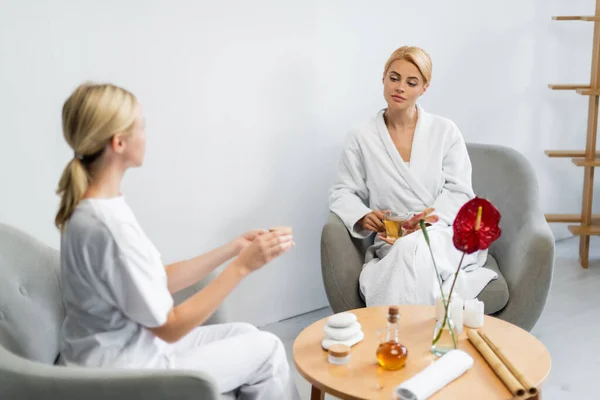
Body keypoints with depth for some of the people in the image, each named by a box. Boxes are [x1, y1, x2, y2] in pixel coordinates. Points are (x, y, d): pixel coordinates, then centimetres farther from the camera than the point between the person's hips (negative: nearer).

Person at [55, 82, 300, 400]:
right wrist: (242, 266, -20)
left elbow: (160, 281, 5)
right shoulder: (109, 227, -29)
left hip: (119, 351, 9)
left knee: (245, 335, 19)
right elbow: (170, 327, -22)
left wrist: (233, 249, 3)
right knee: (266, 350, 4)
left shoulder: (94, 206, 0)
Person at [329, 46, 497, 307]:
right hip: (393, 245, 0)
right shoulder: (362, 139, 6)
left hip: (446, 235, 0)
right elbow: (343, 192, 9)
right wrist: (363, 216, -14)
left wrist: (428, 221, -17)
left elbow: (459, 191, 2)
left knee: (412, 248, -35)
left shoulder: (445, 131, 7)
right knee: (406, 252, -36)